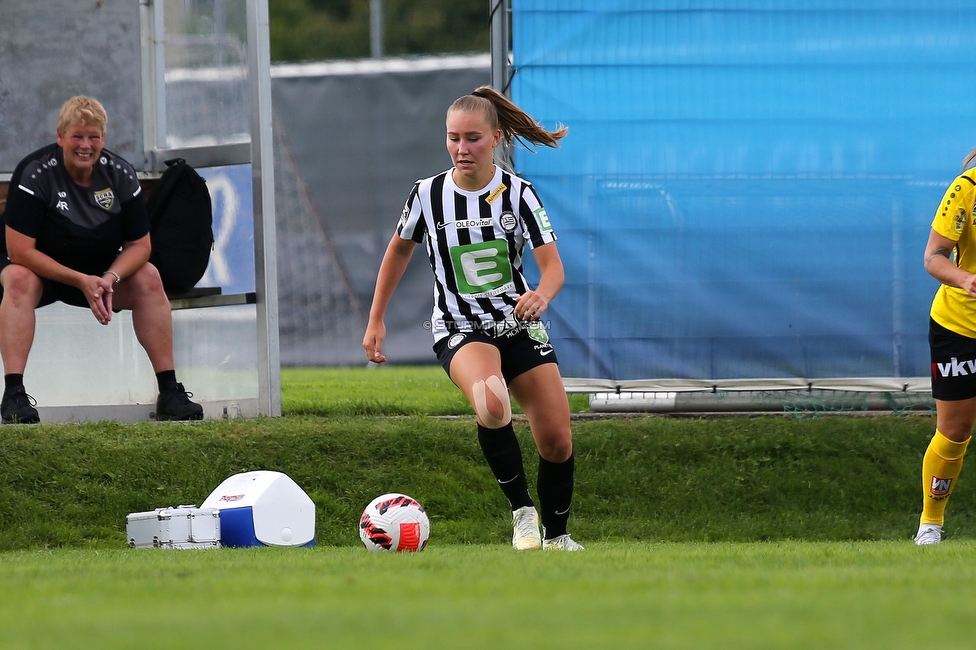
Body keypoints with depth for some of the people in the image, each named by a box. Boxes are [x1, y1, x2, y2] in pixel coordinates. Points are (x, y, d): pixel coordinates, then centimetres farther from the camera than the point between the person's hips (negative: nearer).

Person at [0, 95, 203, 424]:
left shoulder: (119, 174, -8)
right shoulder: (35, 172, -22)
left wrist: (110, 279, -25)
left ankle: (169, 392, -16)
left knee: (148, 277, -18)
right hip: (40, 270, -4)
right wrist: (81, 282, -31)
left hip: (99, 272, 4)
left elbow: (139, 245, -3)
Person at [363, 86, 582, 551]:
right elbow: (399, 250, 12)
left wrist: (542, 294, -36)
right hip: (459, 329, -2)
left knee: (557, 443, 0)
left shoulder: (518, 194, -7)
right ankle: (522, 510, -18)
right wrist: (375, 321, 12)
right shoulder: (428, 194, -5)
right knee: (492, 406, -35)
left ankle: (555, 535, 25)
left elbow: (553, 265, -13)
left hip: (518, 325, 2)